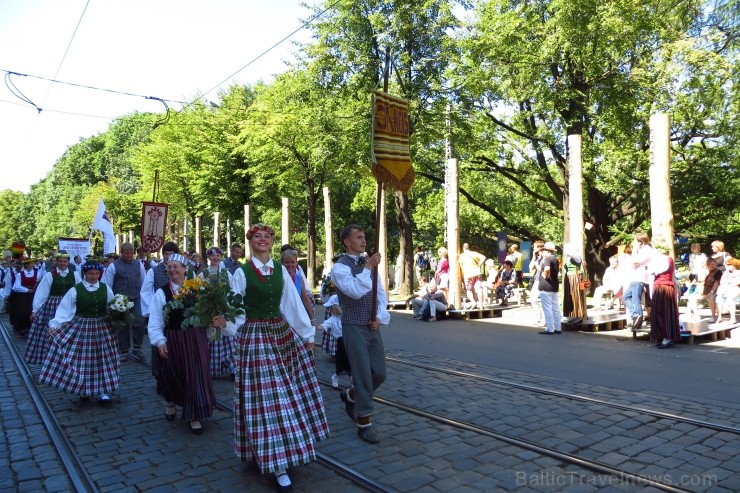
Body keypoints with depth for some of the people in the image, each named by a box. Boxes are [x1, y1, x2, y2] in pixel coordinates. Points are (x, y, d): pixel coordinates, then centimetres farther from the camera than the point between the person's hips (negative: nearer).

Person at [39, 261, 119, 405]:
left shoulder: (105, 288, 2)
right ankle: (83, 390, 21)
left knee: (102, 359, 6)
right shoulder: (76, 290, -6)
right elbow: (64, 309, -7)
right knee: (82, 358, 3)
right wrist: (54, 324, -17)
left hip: (102, 328, 2)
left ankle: (103, 392, 16)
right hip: (81, 328, -2)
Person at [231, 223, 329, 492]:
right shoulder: (242, 272, -6)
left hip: (284, 333, 5)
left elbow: (293, 303, 4)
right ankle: (277, 465, 7)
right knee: (267, 396, -2)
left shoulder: (280, 270, 5)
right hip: (256, 337, -5)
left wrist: (308, 333, 5)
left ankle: (284, 452, 31)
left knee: (291, 392, 11)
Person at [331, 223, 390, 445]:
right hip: (354, 328, -7)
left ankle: (350, 396, 37)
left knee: (379, 373, 10)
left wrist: (380, 317, -2)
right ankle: (364, 424, 14)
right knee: (363, 375, -2)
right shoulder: (340, 266, -11)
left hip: (373, 327, 7)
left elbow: (381, 293, 12)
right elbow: (355, 291, -27)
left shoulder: (369, 263, 11)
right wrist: (368, 267, -27)